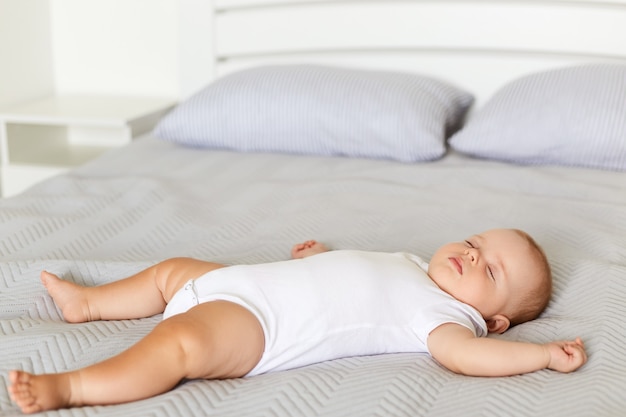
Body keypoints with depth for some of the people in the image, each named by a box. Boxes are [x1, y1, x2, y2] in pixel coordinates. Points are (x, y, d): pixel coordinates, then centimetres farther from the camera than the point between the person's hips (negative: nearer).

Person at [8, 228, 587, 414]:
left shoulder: (449, 314, -9)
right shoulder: (411, 265, 18)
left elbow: (463, 352, -28)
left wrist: (546, 354, -29)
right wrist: (321, 257, 31)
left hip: (253, 326, -9)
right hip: (248, 282, 9)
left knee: (181, 343, -34)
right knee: (173, 270, 24)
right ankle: (88, 301, 44)